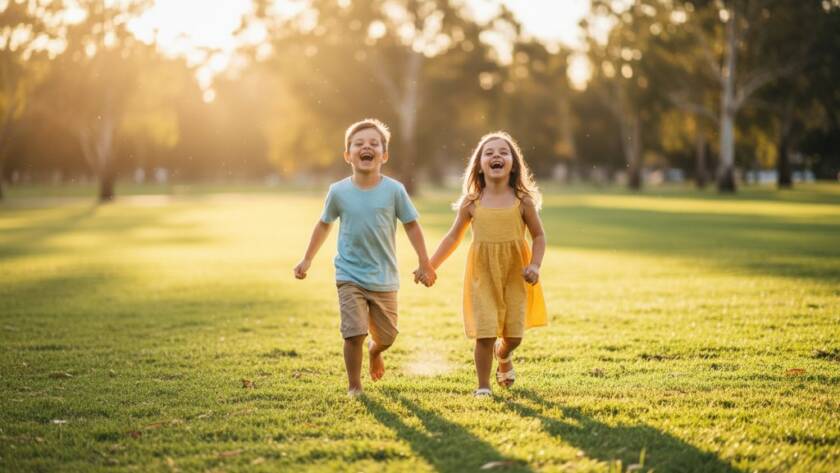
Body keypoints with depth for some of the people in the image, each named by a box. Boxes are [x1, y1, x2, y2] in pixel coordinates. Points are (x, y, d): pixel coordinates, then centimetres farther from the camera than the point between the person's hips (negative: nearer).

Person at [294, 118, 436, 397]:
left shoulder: (394, 190, -9)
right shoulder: (338, 192, -6)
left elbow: (411, 225, 1)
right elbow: (324, 225, 9)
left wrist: (424, 263, 1)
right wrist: (307, 261, 12)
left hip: (384, 278, 1)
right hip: (350, 276, -1)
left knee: (386, 336, 11)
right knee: (354, 333, -12)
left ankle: (374, 351, 48)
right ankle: (354, 386, 7)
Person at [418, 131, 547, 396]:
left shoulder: (523, 201, -4)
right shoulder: (471, 203, -2)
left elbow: (538, 236, 3)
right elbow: (453, 237, 8)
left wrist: (535, 266, -12)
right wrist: (429, 267, 5)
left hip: (515, 276, 1)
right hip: (483, 275, 0)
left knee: (514, 334, 4)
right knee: (485, 333, -8)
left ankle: (503, 357, 40)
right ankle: (483, 387, 9)